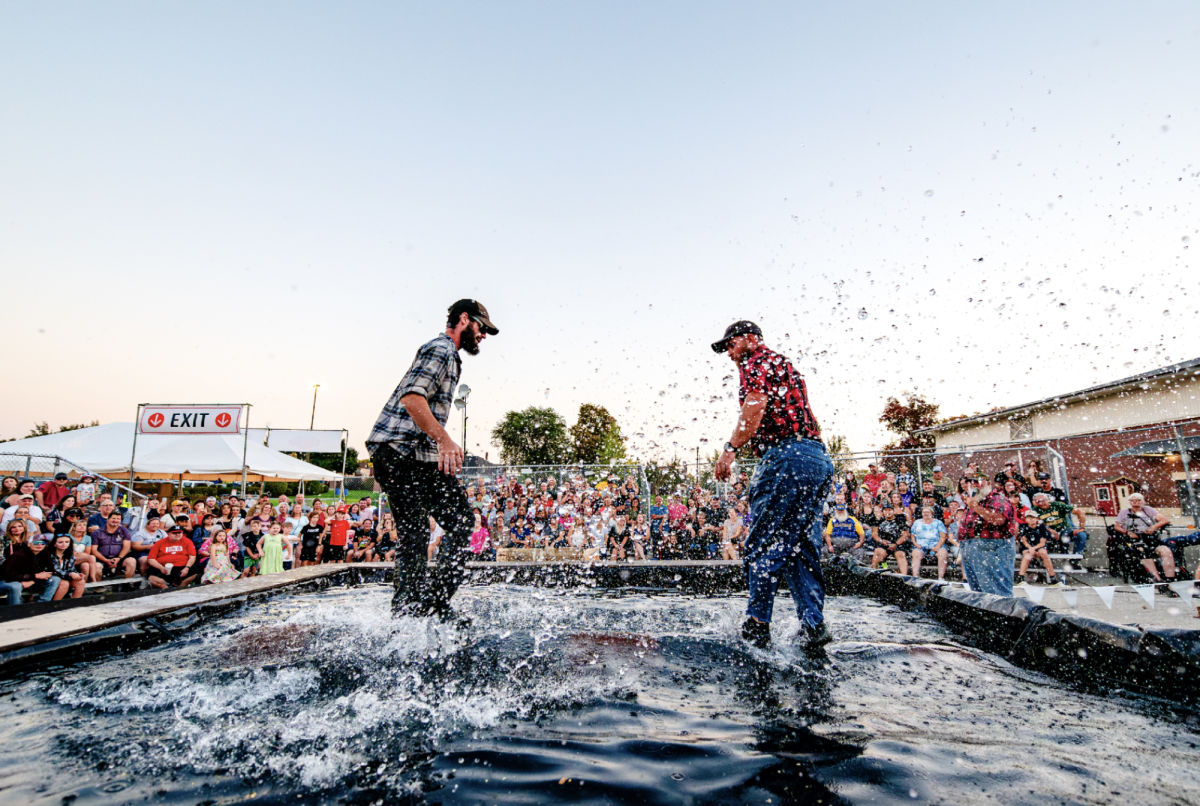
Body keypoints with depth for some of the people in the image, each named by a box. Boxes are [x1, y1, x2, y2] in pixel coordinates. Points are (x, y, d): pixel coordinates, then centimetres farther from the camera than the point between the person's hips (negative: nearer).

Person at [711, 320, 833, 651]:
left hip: (787, 456, -10)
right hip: (818, 459, 10)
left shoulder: (757, 362, 2)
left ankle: (757, 626, 3)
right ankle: (814, 626, 9)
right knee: (800, 548, 11)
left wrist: (730, 450, -16)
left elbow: (755, 406, -16)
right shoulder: (784, 365, 30)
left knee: (762, 545, -3)